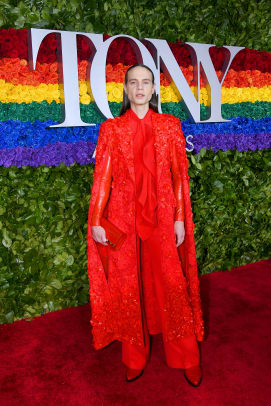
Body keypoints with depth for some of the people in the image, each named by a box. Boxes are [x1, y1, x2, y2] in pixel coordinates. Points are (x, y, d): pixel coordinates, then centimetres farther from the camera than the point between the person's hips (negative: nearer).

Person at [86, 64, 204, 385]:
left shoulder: (170, 125, 6)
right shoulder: (111, 128, 5)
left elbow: (180, 174, 4)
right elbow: (102, 176, 1)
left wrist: (180, 218, -2)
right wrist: (96, 221, -6)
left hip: (162, 217, 0)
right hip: (123, 217, 1)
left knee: (173, 285, 4)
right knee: (128, 286, 8)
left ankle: (187, 358, 22)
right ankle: (135, 358, 26)